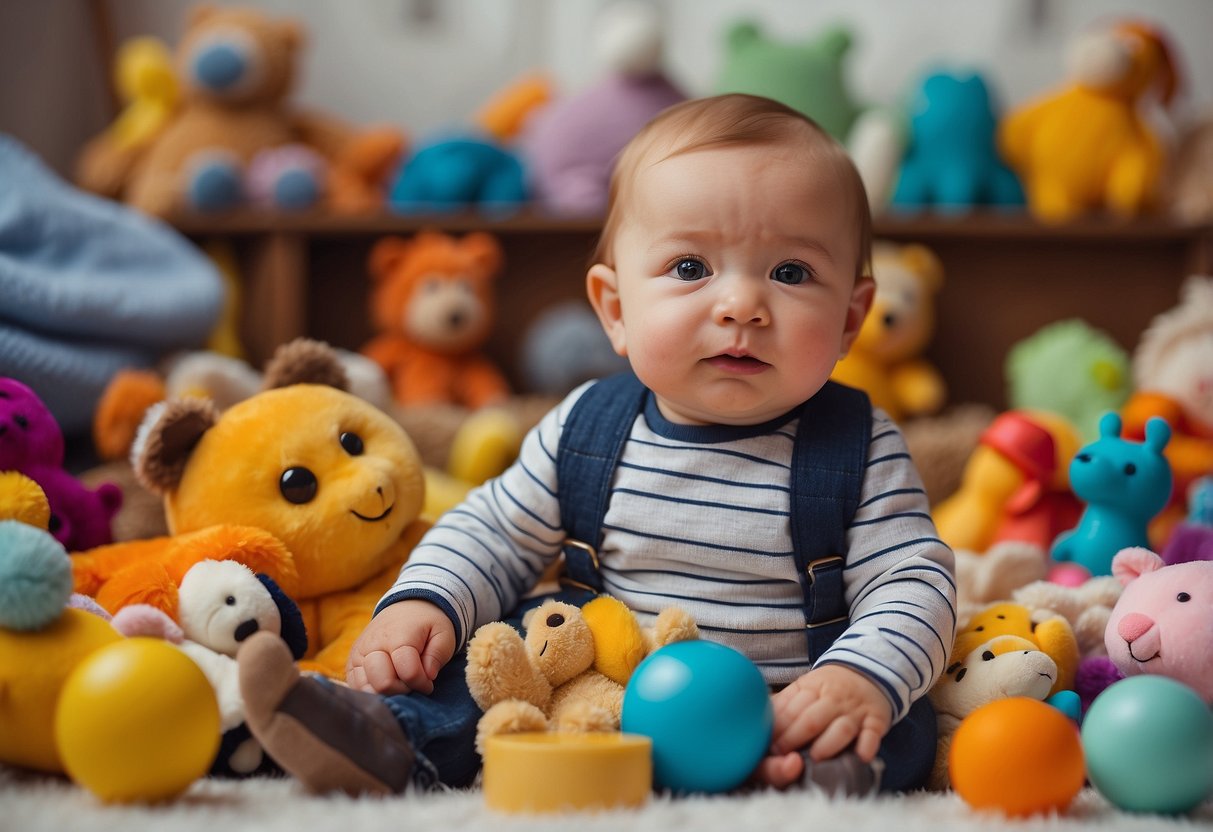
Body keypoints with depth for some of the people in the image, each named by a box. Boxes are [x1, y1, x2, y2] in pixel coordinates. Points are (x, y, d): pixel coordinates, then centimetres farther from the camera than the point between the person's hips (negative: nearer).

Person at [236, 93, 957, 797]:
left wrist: (862, 678, -32)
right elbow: (494, 534, 11)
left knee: (903, 730, -28)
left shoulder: (862, 449, -8)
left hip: (787, 712, -3)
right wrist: (422, 603, -8)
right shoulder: (585, 430, 0)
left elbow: (912, 583, -11)